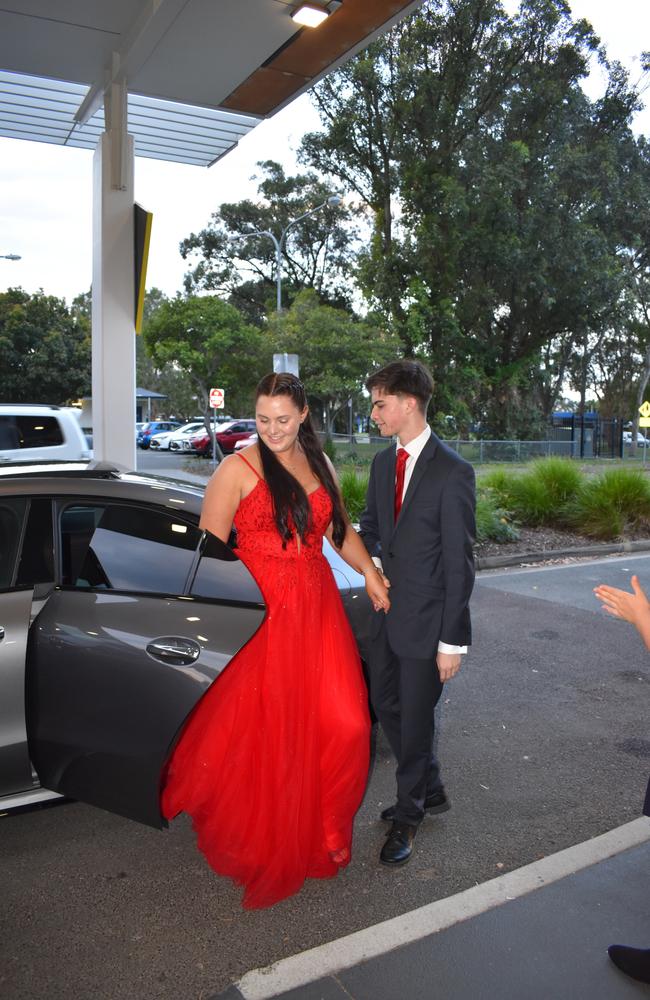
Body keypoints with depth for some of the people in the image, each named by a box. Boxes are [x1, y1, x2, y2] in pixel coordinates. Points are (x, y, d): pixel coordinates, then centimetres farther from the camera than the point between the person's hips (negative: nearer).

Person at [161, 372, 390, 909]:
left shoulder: (319, 464, 11)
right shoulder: (237, 469, -7)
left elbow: (340, 528, 22)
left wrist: (370, 573, 10)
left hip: (317, 610, 5)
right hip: (259, 616, -5)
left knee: (343, 723, 5)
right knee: (266, 733, 3)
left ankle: (320, 832, 30)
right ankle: (261, 844, 28)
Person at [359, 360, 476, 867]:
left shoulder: (452, 471, -16)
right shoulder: (382, 463, 6)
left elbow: (459, 561, -16)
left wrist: (453, 640, -15)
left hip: (426, 619, -7)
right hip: (388, 612, 7)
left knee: (416, 717, 8)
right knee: (386, 705, 19)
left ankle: (408, 815, 32)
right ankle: (430, 791, 42)